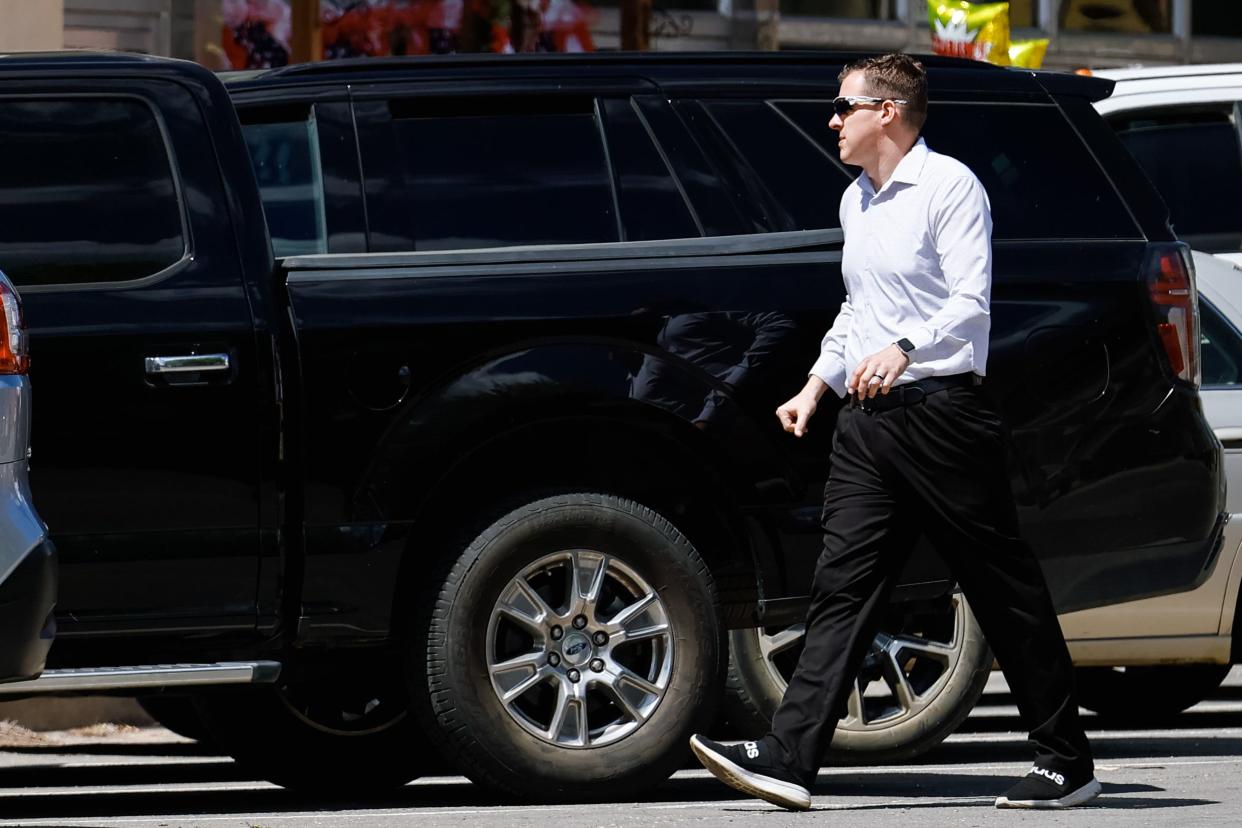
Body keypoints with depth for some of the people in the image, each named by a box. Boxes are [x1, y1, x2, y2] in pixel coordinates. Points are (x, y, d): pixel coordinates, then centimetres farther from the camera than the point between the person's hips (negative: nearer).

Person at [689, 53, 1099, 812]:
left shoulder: (949, 186, -7)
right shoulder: (856, 201, 19)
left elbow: (971, 302, -15)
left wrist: (903, 349, -28)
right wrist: (817, 386, 21)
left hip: (942, 414, -8)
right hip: (869, 421, 8)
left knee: (1005, 591, -1)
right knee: (842, 586, -2)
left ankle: (1068, 763, 7)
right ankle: (789, 758, -10)